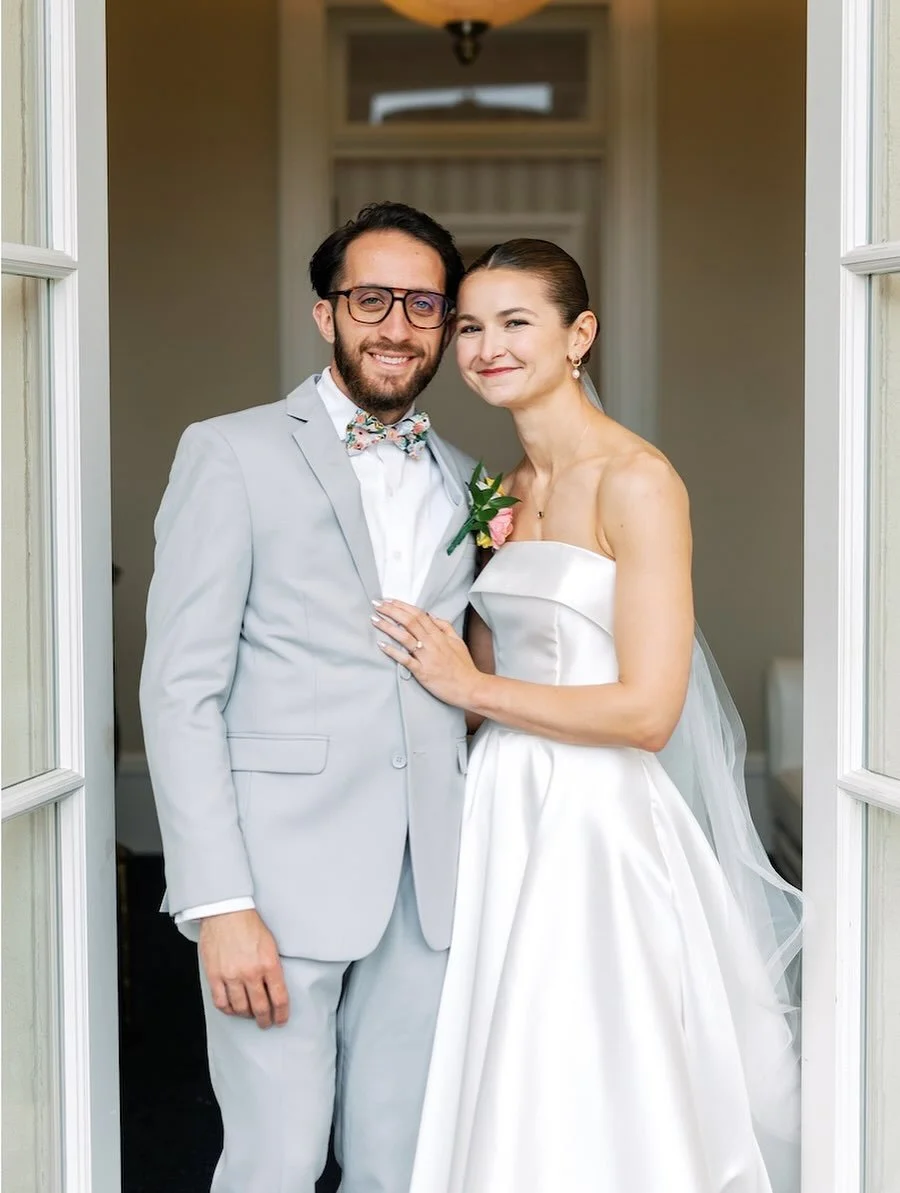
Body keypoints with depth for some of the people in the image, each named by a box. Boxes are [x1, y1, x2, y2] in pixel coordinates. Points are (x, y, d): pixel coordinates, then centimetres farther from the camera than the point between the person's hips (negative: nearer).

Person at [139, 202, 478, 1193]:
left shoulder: (462, 482, 16)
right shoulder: (233, 454, -1)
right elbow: (180, 690, -8)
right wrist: (221, 904, -14)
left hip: (427, 886, 5)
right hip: (283, 880, -5)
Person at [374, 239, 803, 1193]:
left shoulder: (636, 481, -12)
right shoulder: (507, 490, 12)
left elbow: (647, 708, -17)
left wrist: (473, 688, -9)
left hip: (593, 824, -7)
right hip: (505, 810, 7)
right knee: (506, 1104, 12)